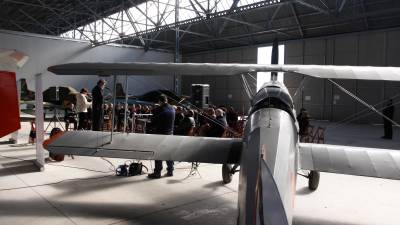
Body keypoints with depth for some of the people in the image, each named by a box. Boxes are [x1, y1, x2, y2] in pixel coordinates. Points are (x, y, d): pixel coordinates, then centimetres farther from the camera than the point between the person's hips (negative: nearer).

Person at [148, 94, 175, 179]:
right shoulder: (172, 109, 2)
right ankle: (170, 171, 19)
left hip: (160, 133, -5)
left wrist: (154, 129, 7)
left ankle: (157, 172, 5)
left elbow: (153, 122, -10)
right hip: (170, 133, 5)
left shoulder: (158, 110, -15)